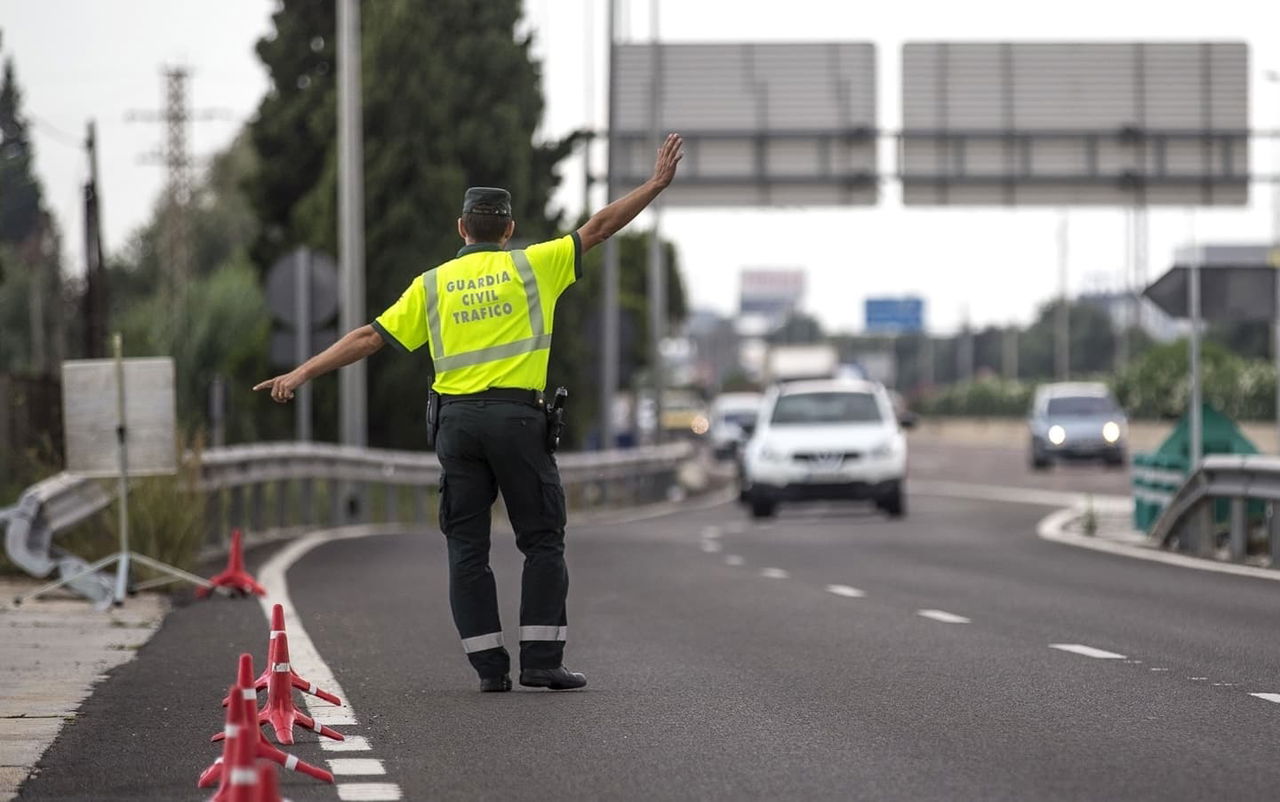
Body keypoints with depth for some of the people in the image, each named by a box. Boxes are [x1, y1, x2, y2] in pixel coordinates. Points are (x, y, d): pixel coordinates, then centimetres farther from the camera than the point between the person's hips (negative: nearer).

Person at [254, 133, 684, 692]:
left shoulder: (432, 284, 11)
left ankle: (489, 665, 2)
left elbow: (369, 337, 7)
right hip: (517, 416, -2)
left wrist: (302, 374, 10)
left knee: (467, 548, 6)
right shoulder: (532, 266, 6)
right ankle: (541, 660, -2)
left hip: (456, 420, 2)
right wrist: (657, 183, 16)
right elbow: (599, 228, 8)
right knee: (543, 541, 5)